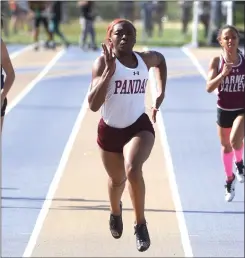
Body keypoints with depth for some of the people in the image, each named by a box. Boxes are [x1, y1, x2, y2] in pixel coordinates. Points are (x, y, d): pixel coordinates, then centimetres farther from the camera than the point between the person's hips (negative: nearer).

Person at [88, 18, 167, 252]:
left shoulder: (145, 59, -4)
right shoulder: (103, 63, -15)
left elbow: (161, 60, 25)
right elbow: (93, 105, -25)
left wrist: (161, 93, 16)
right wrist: (109, 70, -32)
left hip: (139, 127, 0)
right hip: (110, 130, 0)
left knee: (133, 170, -29)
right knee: (117, 179, 20)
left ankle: (140, 224, -12)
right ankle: (115, 212, 57)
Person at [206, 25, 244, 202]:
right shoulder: (217, 62, -10)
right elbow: (209, 88, -16)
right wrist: (223, 74, -30)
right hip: (224, 110, 1)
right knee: (226, 146, 15)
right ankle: (230, 179, 38)